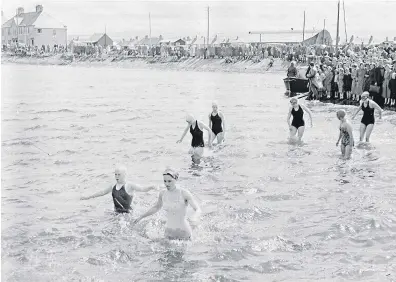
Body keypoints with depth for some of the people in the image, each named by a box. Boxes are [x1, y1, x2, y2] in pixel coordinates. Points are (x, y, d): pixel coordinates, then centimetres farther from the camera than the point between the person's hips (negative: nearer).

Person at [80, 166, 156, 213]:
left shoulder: (130, 186, -7)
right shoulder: (113, 187, 12)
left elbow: (143, 189, -18)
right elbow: (102, 192, 25)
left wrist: (151, 187, -41)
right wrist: (88, 197, 32)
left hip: (127, 213, -6)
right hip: (117, 213, 6)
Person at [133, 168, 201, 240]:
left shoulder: (184, 193, -18)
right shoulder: (163, 193, -3)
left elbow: (198, 210, -20)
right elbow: (156, 207, 17)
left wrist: (195, 217, -43)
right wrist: (140, 217, 14)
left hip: (184, 233, -4)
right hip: (169, 233, 4)